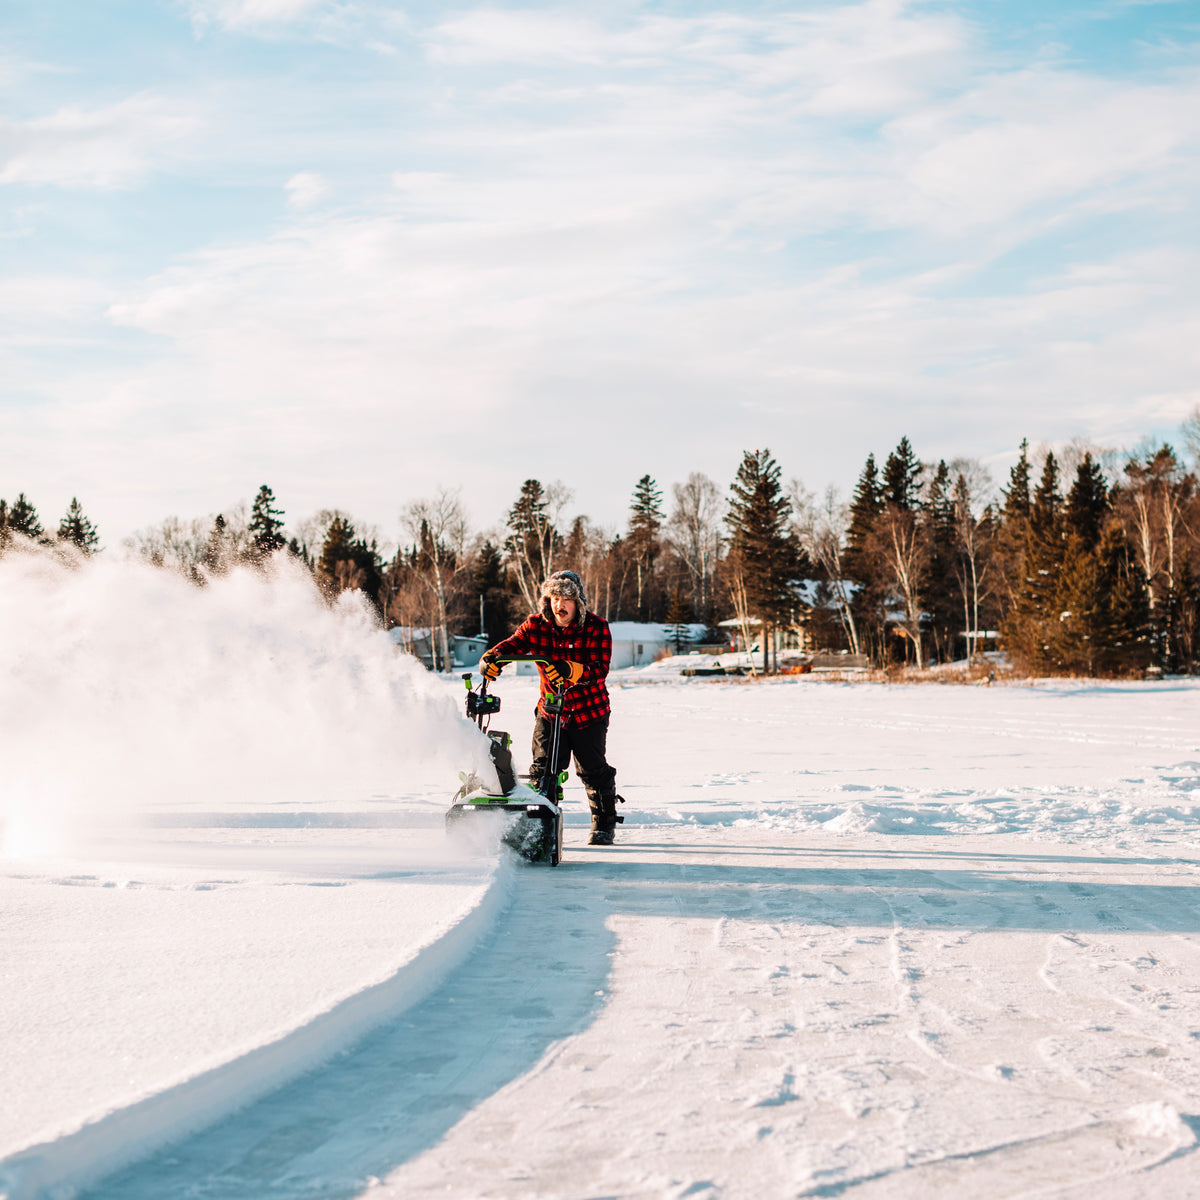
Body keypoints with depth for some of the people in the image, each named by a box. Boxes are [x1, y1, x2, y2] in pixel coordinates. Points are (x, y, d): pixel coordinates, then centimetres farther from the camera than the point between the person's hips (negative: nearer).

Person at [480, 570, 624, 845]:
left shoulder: (596, 627, -14)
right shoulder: (536, 625, -5)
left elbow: (599, 669, -25)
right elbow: (512, 645, -14)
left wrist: (570, 670, -44)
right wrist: (491, 659, -37)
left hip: (589, 713, -2)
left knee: (592, 770, 3)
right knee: (543, 768, -4)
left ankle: (604, 822, 23)